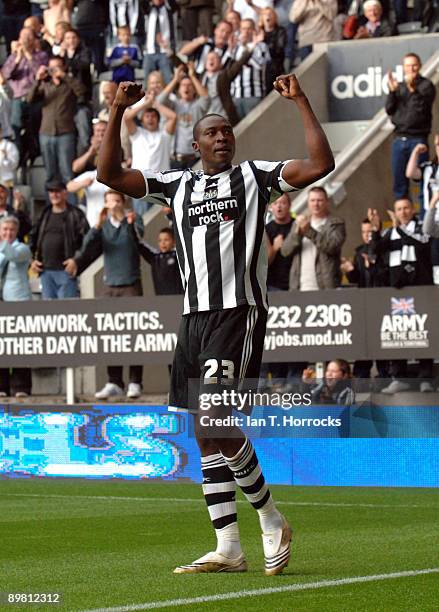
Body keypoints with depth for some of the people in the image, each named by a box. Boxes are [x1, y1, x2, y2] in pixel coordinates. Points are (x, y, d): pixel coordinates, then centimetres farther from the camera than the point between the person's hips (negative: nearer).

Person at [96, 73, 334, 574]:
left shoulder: (254, 176, 6)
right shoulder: (177, 184, 17)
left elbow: (319, 164, -6)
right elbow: (109, 175, 14)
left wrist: (300, 101, -5)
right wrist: (118, 113, 7)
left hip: (239, 312, -6)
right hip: (194, 316, 6)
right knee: (206, 436, 4)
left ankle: (271, 520, 0)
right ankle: (228, 549, 8)